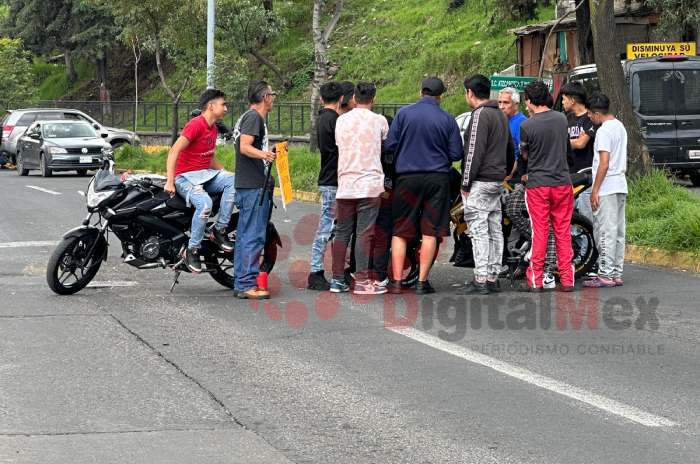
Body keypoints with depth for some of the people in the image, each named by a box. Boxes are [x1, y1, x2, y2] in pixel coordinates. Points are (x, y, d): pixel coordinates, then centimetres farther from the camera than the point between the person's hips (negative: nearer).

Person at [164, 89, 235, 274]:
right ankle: (192, 251, -21)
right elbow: (174, 151, -20)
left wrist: (228, 173, 13)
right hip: (186, 177, -8)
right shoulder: (196, 124, -14)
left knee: (233, 181, -20)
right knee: (205, 204, -34)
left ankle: (220, 231, -15)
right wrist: (170, 182, -24)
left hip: (206, 174, 8)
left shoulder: (213, 128, 16)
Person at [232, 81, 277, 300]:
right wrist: (263, 155, -39)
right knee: (254, 237, -11)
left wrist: (270, 152, 42)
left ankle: (241, 283, 14)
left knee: (244, 236, 11)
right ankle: (247, 285, -12)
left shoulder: (247, 117, 21)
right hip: (254, 186, -11)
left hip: (247, 186, 11)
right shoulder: (254, 117, -11)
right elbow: (244, 147, -23)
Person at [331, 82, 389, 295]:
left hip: (345, 184, 4)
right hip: (369, 185, -3)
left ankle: (338, 279, 11)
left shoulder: (341, 121, 7)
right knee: (364, 233, -3)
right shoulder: (379, 121, -1)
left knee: (342, 232, 10)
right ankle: (362, 281, -4)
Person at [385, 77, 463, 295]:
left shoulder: (404, 113, -3)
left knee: (399, 231, 6)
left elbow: (390, 145, -3)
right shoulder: (447, 119, -2)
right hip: (437, 178, 0)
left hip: (407, 177, 0)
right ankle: (422, 282, 3)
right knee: (430, 232, 5)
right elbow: (456, 154, 1)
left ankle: (396, 281, 2)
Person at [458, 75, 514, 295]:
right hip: (497, 181, 10)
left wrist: (466, 184, -14)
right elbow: (509, 148, 22)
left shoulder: (480, 115, -13)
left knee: (479, 230, -9)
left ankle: (480, 280, -11)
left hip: (481, 182, -9)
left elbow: (474, 151, -17)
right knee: (495, 231, 9)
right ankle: (493, 278, 12)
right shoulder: (501, 115, 17)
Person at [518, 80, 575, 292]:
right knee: (563, 231, 7)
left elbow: (524, 155, 2)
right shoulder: (561, 119, 2)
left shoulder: (527, 125, -11)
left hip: (538, 185, -3)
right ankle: (567, 280, 7)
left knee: (539, 232, 1)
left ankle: (535, 280, 4)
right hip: (562, 182, 3)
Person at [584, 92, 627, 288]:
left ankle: (605, 274, -6)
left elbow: (604, 163, -19)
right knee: (618, 231, 11)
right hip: (621, 186, 9)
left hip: (606, 188, -9)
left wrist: (595, 190, -16)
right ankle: (616, 274, 15)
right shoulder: (620, 126, 14)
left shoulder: (604, 131, -15)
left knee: (605, 232, -6)